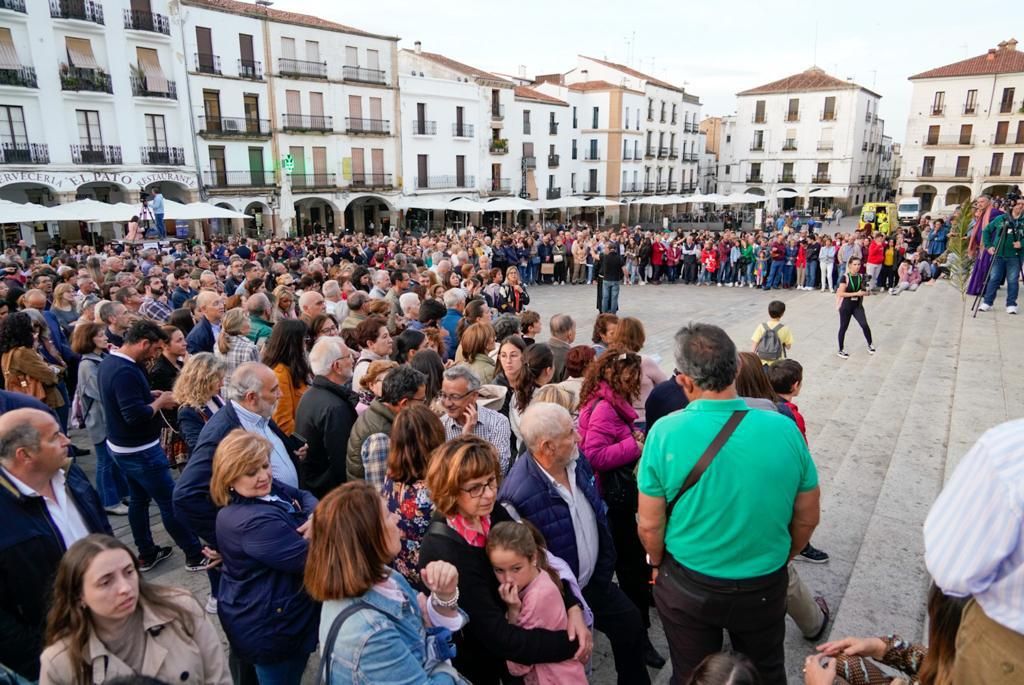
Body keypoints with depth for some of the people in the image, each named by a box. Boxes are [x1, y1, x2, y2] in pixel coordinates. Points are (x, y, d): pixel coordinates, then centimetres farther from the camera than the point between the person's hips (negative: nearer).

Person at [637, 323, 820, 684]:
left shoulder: (664, 433, -23)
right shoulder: (785, 429, -17)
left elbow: (649, 524, -15)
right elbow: (807, 519, -4)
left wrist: (658, 563, 6)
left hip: (687, 586, -1)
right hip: (765, 586, 2)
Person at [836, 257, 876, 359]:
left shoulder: (861, 277, 2)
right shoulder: (845, 277, -13)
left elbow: (862, 290, 16)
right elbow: (841, 293, -18)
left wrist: (867, 292, -6)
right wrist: (856, 293, -23)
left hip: (857, 305, 4)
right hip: (846, 306, -4)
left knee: (864, 325, -7)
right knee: (843, 327, 6)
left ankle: (870, 345, 17)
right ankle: (841, 350, 19)